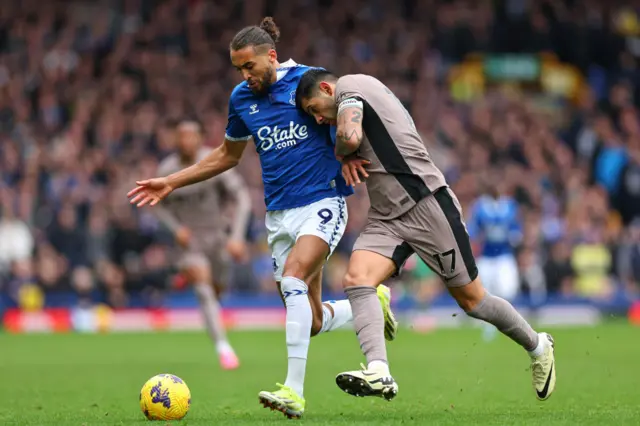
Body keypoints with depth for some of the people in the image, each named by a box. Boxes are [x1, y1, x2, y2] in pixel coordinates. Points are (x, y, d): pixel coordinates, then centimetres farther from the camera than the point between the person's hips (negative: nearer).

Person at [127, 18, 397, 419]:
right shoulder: (242, 98, 10)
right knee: (311, 322, 0)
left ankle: (294, 391, -30)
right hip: (279, 216, 5)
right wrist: (171, 183, 20)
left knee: (293, 278, -29)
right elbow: (228, 155, 24)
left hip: (323, 203, -5)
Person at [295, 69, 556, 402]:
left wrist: (343, 153, -4)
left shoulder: (348, 85, -7)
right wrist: (349, 158, 13)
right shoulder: (366, 90, 21)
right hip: (386, 221, 9)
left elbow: (350, 137, -26)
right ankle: (378, 373, -31)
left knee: (472, 300, 1)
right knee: (356, 279, -17)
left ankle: (538, 346, 23)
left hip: (427, 205, -9)